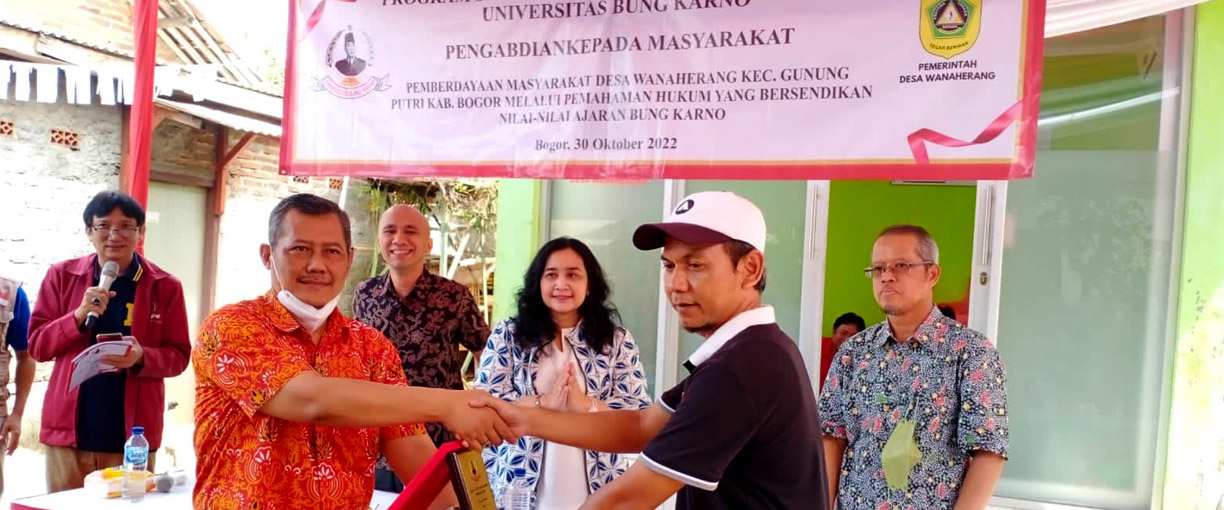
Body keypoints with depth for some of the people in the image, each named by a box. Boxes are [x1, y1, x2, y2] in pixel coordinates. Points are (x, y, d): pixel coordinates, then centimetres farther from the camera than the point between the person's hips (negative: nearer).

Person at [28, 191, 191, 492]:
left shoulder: (165, 286, 0)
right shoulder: (62, 276, 5)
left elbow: (179, 355, 2)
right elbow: (37, 346, 3)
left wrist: (142, 358, -19)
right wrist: (79, 315, -14)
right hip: (68, 430, 1)